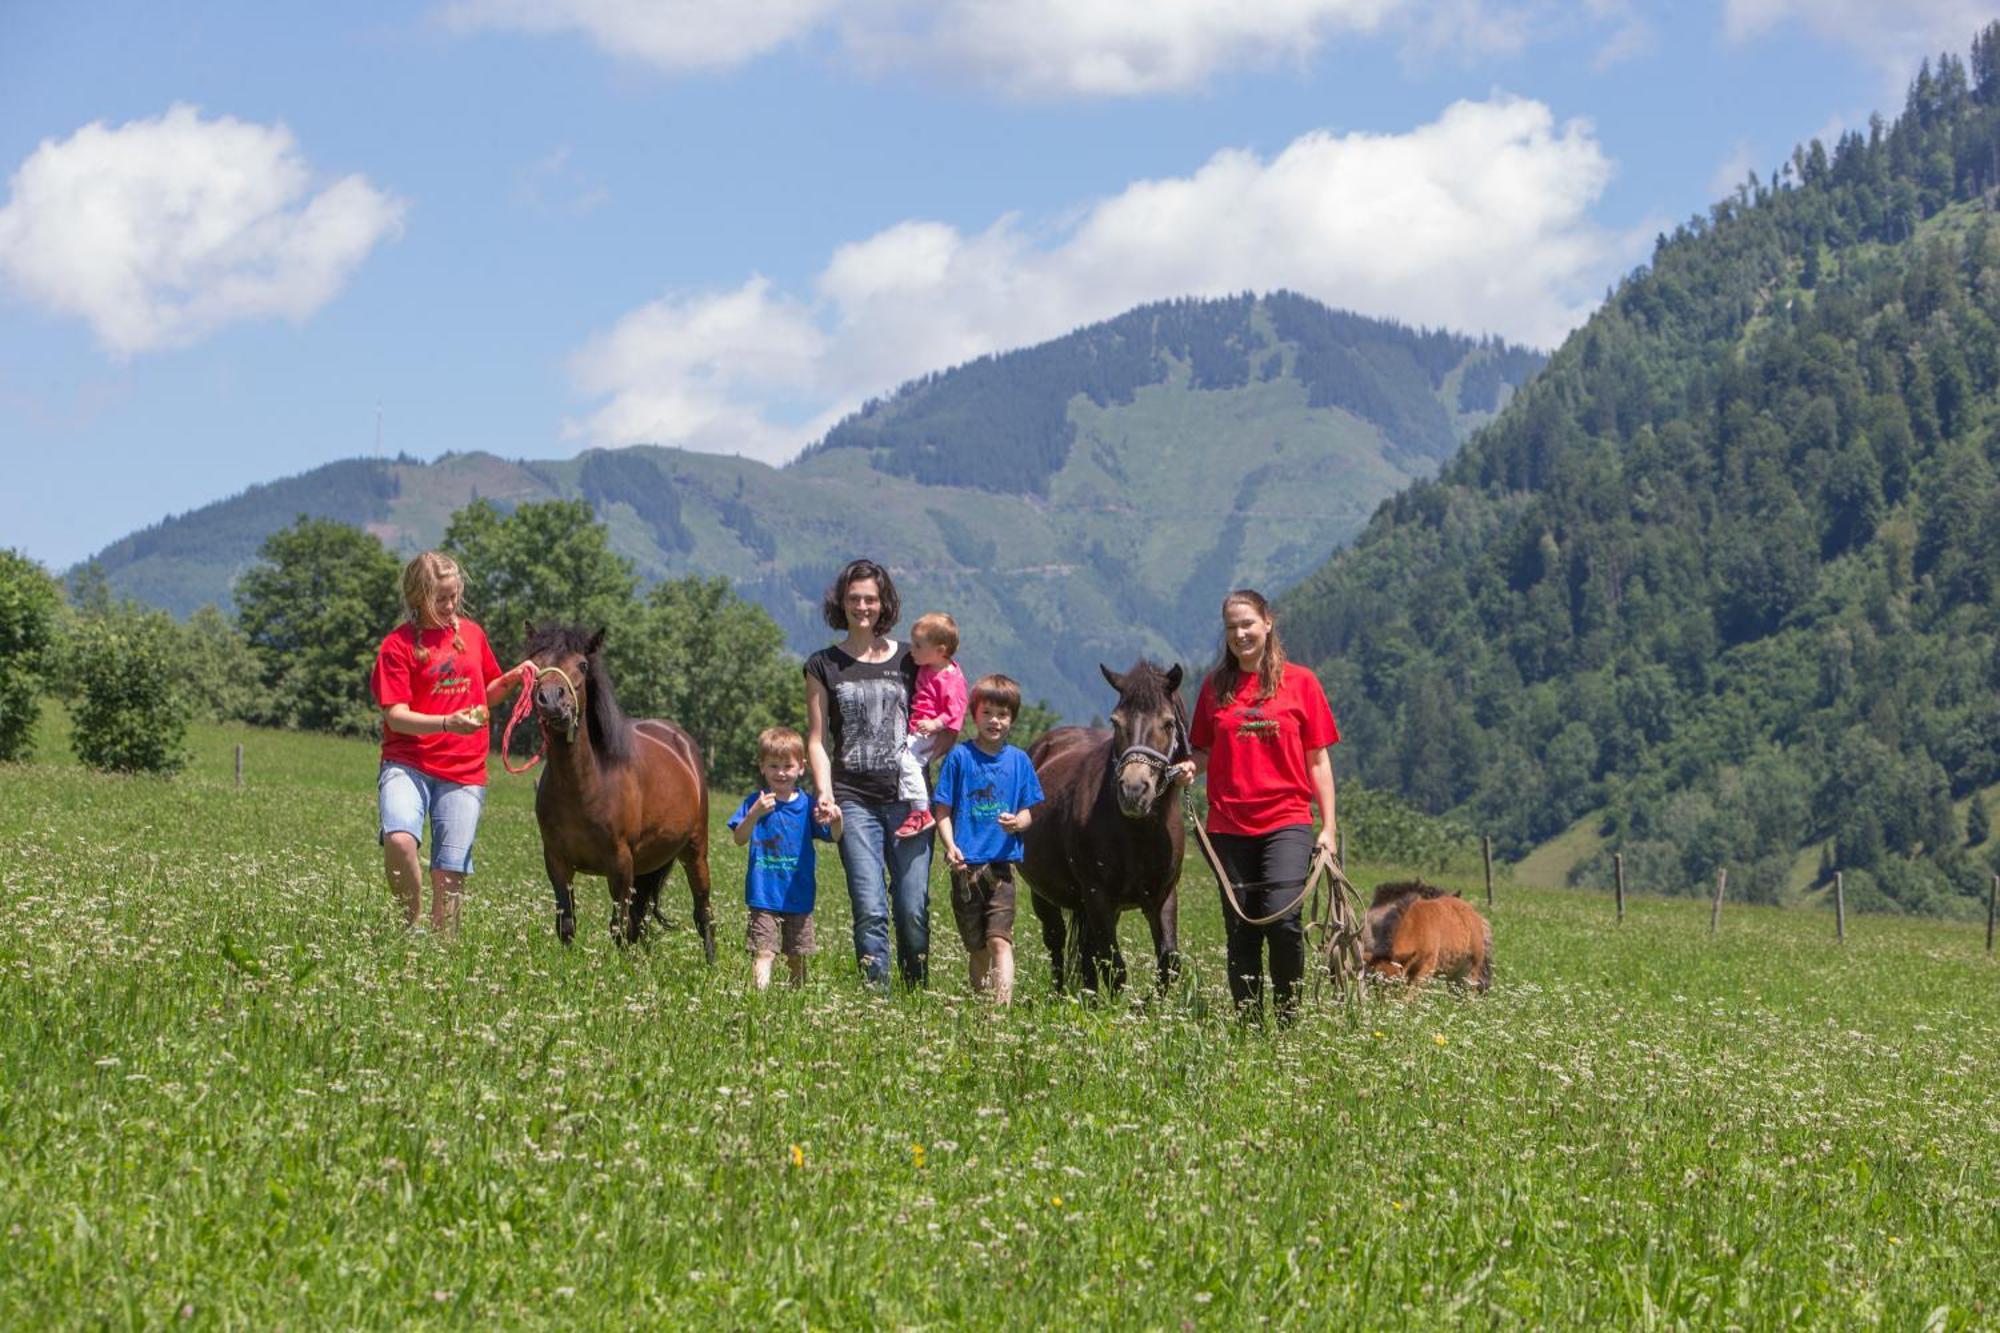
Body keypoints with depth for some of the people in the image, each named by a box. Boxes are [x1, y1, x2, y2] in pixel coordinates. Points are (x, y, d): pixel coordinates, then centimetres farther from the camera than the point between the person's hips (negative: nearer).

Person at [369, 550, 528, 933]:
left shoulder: (472, 633, 12)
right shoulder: (398, 645, -3)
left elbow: (487, 694, 26)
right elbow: (396, 715, -10)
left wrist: (512, 678, 4)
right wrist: (447, 723, -25)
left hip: (464, 772, 4)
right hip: (408, 764, -4)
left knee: (450, 873, 0)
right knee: (399, 840, -29)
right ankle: (411, 922, -7)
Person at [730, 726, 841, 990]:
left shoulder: (806, 804, 2)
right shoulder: (756, 802, -2)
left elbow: (831, 837, 1)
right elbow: (739, 839, -11)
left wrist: (836, 821, -22)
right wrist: (754, 814, -29)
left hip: (799, 895, 3)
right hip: (764, 895, -2)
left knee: (797, 956, 13)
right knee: (763, 951, -13)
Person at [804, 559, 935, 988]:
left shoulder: (910, 661, 12)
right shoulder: (824, 666, 9)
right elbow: (817, 741, 6)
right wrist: (824, 794, -8)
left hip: (908, 797, 1)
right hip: (855, 802, -1)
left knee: (913, 910, -3)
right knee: (870, 911, -9)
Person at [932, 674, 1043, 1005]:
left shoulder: (1018, 760, 7)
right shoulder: (959, 757, 2)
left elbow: (1028, 813, 9)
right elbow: (943, 810, 0)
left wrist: (1017, 822, -14)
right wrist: (950, 846, -16)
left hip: (1002, 864, 0)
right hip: (966, 865, 0)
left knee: (999, 940, -13)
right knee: (976, 947, 8)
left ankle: (1003, 1002, -21)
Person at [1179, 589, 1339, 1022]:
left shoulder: (1300, 682, 3)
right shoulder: (1216, 686, 9)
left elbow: (1318, 760, 5)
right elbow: (1205, 751, 17)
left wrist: (1328, 827, 2)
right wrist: (1191, 767, -7)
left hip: (1287, 820, -3)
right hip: (1229, 826, 3)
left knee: (1283, 919, -19)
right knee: (1240, 932, 4)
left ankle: (1288, 1015, -3)